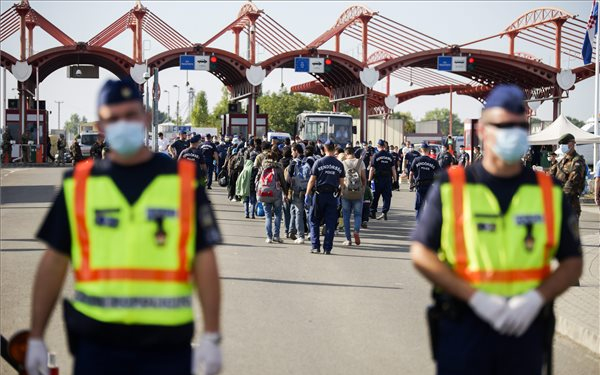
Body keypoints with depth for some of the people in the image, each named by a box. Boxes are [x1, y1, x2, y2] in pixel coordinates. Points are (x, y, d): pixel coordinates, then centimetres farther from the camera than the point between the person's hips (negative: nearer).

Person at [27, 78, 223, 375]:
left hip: (168, 343, 0)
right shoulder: (78, 184, 6)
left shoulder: (184, 180, 3)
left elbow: (204, 261, 1)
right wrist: (36, 338, 6)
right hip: (97, 343, 1)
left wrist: (211, 337, -6)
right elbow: (54, 262, 9)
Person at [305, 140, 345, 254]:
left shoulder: (319, 162, -3)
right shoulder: (339, 164, 4)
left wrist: (307, 194, -1)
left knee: (314, 221, 9)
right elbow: (342, 182, 6)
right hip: (333, 195, 2)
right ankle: (327, 248, 3)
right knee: (330, 223, 5)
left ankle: (315, 246, 3)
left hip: (319, 194, -2)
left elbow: (312, 180, -4)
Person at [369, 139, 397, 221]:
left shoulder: (376, 155, -5)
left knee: (375, 197, 9)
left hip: (378, 178, -2)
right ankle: (384, 212, -7)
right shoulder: (390, 156, 4)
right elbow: (393, 169, 5)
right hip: (388, 179, 2)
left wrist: (370, 179, -2)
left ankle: (373, 212, 16)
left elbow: (372, 169, -7)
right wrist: (394, 179, 11)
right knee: (387, 196, 4)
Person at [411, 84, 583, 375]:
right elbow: (421, 254, -2)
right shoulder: (450, 187, 2)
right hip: (462, 327, -2)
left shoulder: (550, 193, 8)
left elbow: (572, 263, 9)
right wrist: (476, 298, -13)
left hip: (526, 327, 2)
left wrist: (536, 298, -10)